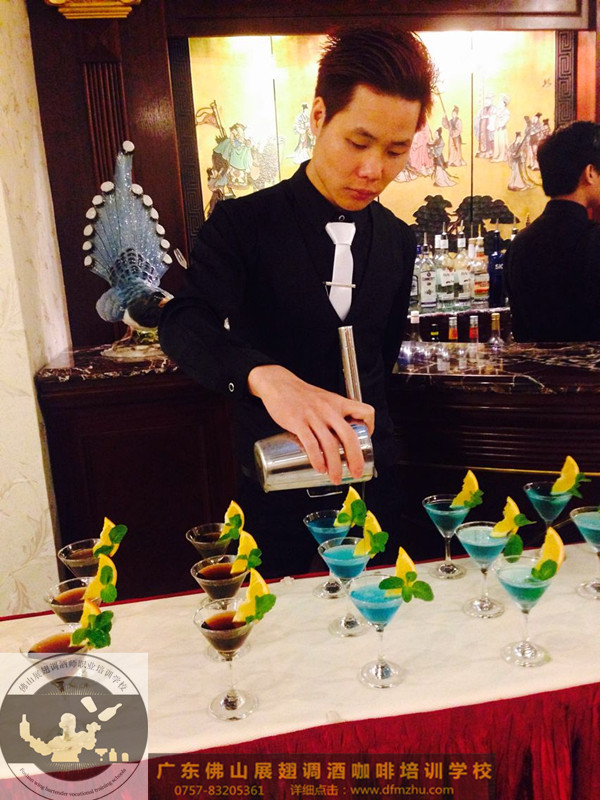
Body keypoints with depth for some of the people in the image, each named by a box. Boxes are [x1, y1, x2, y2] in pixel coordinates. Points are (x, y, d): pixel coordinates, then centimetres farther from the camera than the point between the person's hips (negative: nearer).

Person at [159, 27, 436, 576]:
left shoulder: (398, 241, 2)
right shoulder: (242, 224, -14)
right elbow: (185, 325, -31)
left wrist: (368, 425, 10)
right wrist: (266, 376, -49)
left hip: (371, 476, 4)